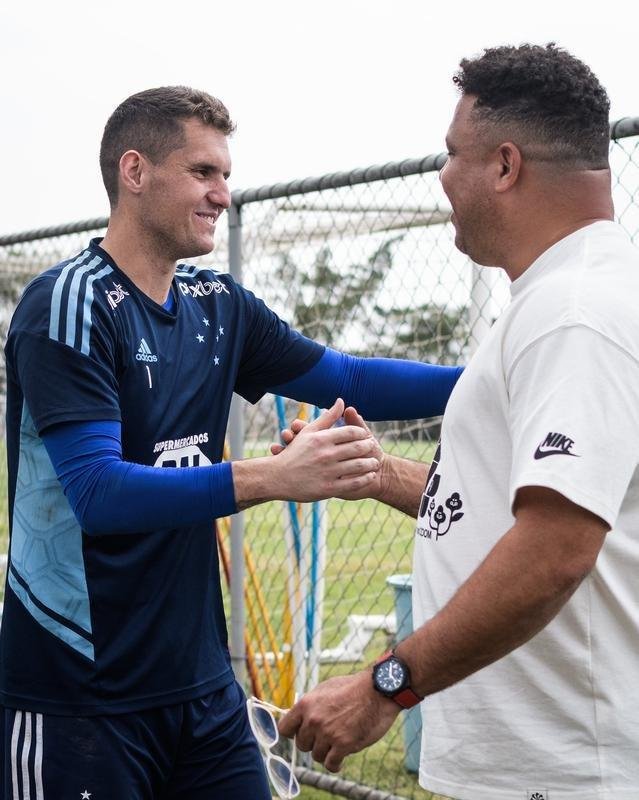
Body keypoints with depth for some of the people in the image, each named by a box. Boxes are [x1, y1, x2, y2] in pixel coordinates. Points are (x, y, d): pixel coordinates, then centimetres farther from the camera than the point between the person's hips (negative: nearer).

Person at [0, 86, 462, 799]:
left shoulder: (218, 306, 8)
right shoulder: (68, 304, -13)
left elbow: (350, 380, 13)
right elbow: (98, 491, -24)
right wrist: (271, 478, -34)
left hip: (201, 681, 7)